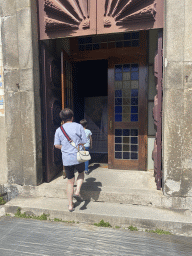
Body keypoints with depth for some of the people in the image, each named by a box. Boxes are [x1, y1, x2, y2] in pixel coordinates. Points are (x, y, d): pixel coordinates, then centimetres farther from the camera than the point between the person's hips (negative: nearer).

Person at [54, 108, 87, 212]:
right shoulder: (78, 126, -3)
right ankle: (77, 191, 4)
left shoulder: (59, 130, 3)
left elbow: (56, 145, 1)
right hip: (78, 157, -2)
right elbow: (84, 142, -3)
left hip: (66, 158, 2)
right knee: (81, 173, 26)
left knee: (70, 181, 12)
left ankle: (70, 205, 19)